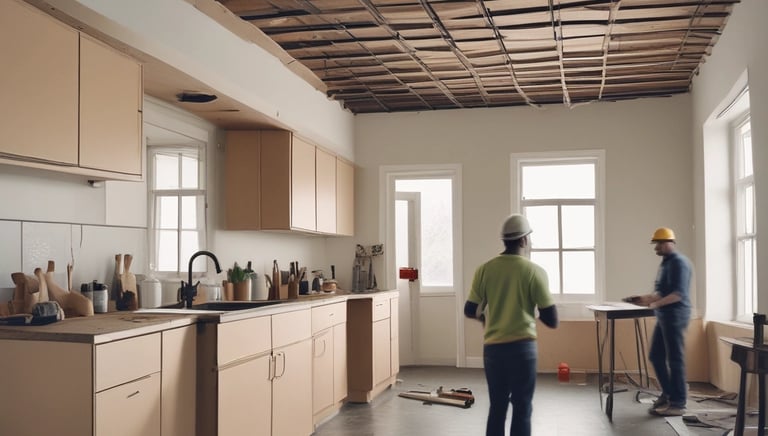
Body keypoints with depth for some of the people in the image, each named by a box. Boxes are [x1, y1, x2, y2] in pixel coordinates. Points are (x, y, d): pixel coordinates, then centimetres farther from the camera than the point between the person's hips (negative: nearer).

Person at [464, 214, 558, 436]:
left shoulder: (485, 269, 0)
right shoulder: (534, 271, -8)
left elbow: (470, 311, 5)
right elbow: (551, 320, -5)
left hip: (492, 347, 3)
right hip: (522, 346, -3)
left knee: (497, 406, 14)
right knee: (522, 407, 6)